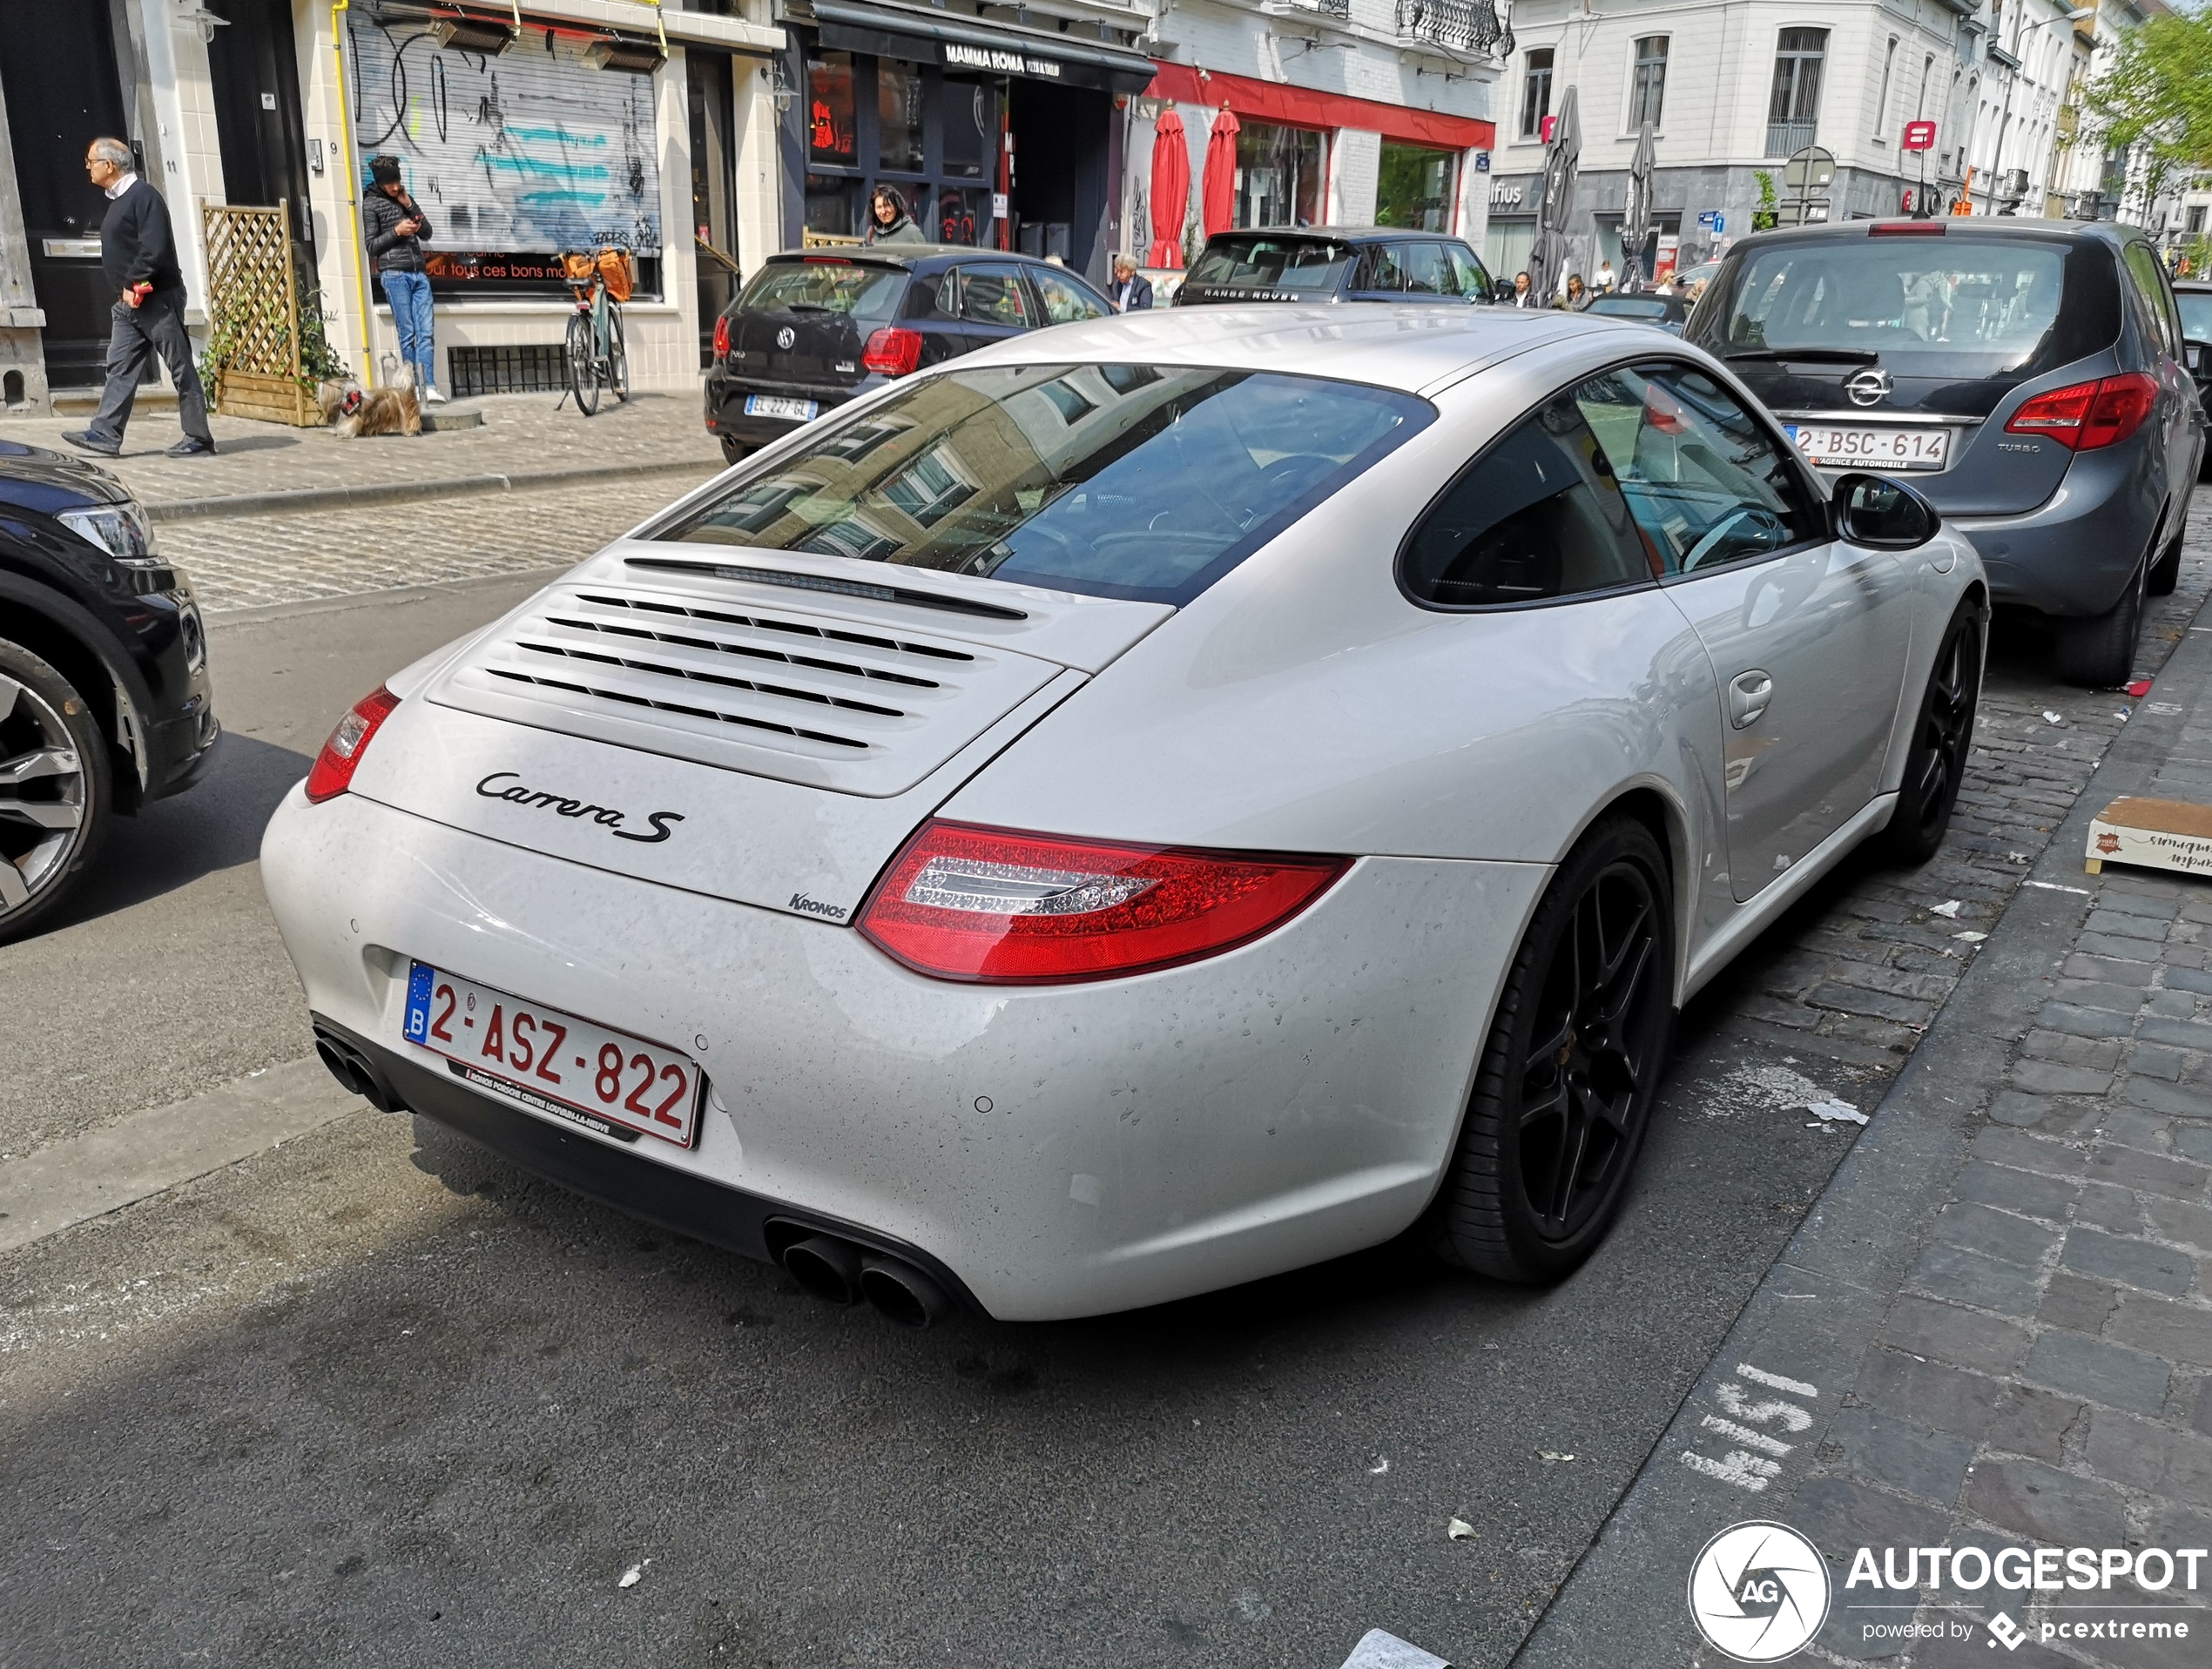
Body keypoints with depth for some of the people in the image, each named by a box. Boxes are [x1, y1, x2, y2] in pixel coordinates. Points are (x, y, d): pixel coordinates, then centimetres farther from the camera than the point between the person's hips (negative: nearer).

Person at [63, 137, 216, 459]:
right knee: (120, 368, 5)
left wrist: (132, 283, -15)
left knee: (181, 368, -3)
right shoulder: (118, 199, 18)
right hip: (129, 302, 10)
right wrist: (125, 289, 10)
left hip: (158, 298, -10)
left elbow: (155, 248, -21)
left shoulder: (143, 196, -12)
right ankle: (106, 435, 3)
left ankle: (199, 437, 3)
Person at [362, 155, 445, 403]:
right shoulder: (371, 204, 4)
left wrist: (410, 206, 5)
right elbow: (371, 247, 0)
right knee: (408, 333, -8)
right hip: (394, 275, -5)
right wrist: (396, 231, -11)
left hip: (419, 273, 5)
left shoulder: (404, 197, 20)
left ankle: (429, 386, -13)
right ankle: (414, 387, -4)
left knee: (426, 331, -7)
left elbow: (426, 234, 16)